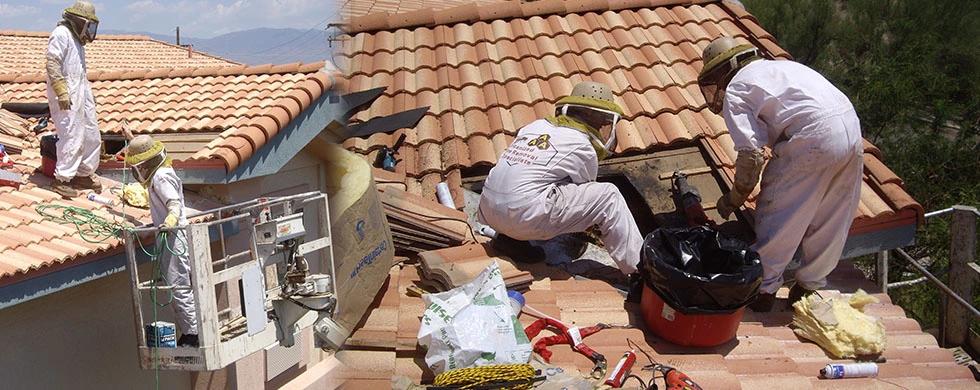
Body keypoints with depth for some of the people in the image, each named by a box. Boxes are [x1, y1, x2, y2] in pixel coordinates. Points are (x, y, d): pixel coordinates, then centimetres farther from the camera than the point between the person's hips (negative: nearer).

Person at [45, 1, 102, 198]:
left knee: (92, 137, 12)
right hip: (66, 97, -10)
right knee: (72, 137, -9)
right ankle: (62, 179, 1)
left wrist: (88, 93, 24)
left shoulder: (77, 39, 19)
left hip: (81, 95, 10)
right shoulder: (61, 34, -10)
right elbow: (52, 63, -18)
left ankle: (84, 174, 24)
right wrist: (61, 92, -23)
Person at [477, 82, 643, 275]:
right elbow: (584, 192, 14)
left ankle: (508, 237, 19)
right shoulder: (583, 148, 1)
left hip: (487, 211, 7)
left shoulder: (537, 125, 18)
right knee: (608, 195, 1)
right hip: (523, 216, -7)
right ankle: (639, 270, 5)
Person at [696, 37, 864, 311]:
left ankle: (763, 289, 17)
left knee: (777, 217, 7)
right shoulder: (777, 66, 30)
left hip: (813, 137, -8)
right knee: (829, 221, 19)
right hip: (852, 127, 8)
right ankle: (810, 287, 34)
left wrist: (733, 200, 10)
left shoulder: (734, 92, 6)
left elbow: (751, 153, -4)